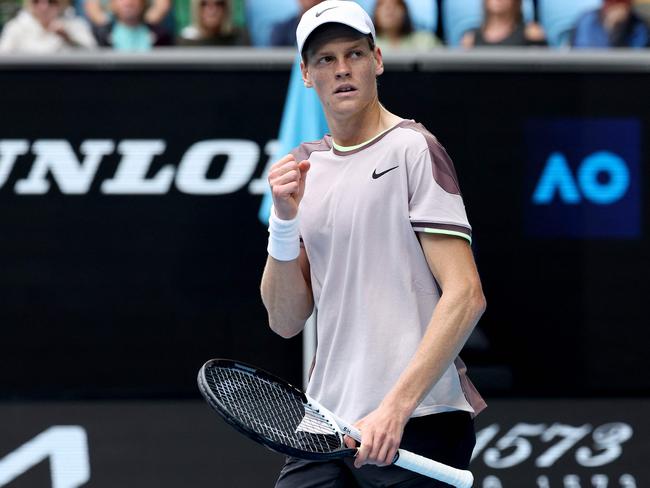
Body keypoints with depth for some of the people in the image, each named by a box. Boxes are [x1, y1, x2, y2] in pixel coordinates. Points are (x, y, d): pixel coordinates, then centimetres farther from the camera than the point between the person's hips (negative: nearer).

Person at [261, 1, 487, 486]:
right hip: (327, 426, 5)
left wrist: (395, 408, -20)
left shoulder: (413, 147, -4)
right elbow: (286, 320, 12)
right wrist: (285, 219, -4)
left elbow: (465, 295, -13)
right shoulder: (304, 165, 14)